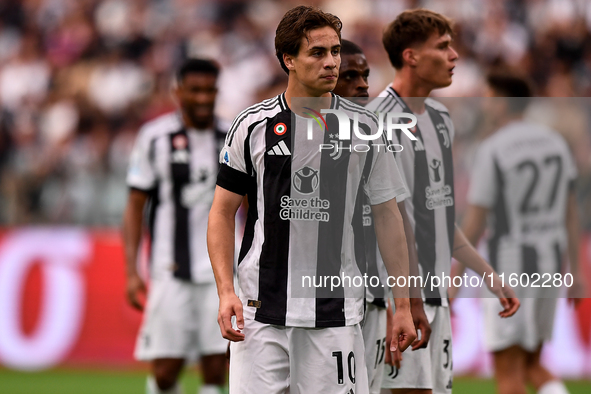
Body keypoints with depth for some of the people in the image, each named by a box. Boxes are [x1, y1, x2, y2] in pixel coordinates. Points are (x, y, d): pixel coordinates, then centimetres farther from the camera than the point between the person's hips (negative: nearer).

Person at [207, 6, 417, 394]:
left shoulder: (364, 126, 4)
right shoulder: (253, 125, 2)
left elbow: (387, 216, 9)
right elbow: (223, 212, 6)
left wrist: (403, 305, 5)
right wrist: (226, 292, -6)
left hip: (336, 313, 0)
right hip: (261, 311, 0)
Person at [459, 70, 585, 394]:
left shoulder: (491, 151, -15)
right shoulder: (554, 142, 7)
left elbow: (474, 224, -14)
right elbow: (570, 210, 10)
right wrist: (576, 270, 16)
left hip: (509, 268, -7)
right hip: (549, 267, 7)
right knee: (530, 367, 18)